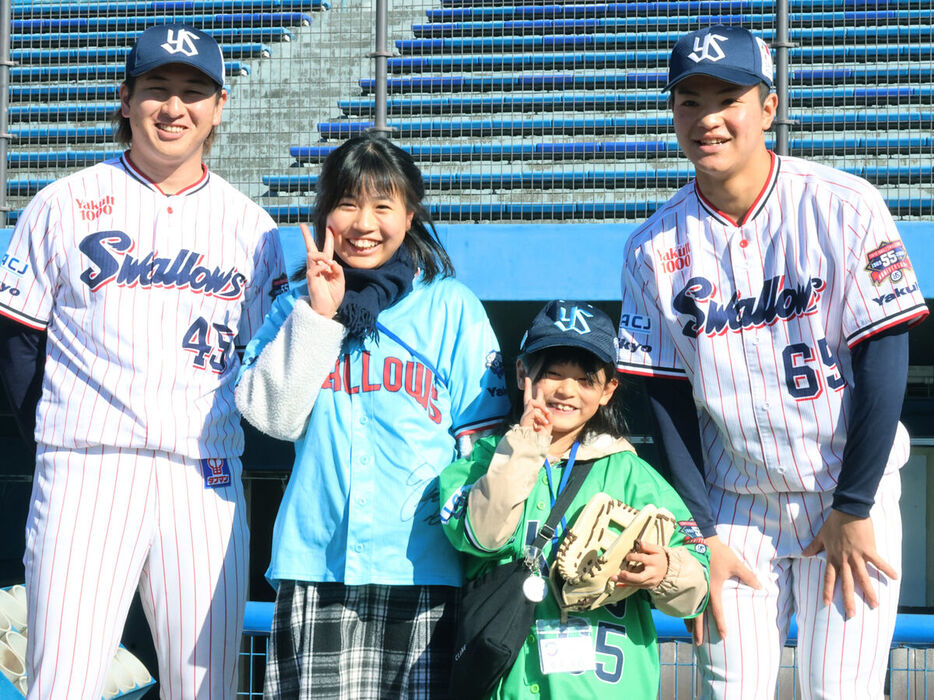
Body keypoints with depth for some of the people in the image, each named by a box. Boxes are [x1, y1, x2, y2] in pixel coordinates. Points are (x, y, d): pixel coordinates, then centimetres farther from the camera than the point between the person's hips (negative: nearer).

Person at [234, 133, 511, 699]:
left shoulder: (451, 306, 6)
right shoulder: (298, 305, 13)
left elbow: (481, 436, 6)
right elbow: (272, 415, -1)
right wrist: (319, 314, -6)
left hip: (420, 565, -1)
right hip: (314, 562, 1)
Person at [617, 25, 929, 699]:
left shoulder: (846, 207, -9)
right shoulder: (653, 248, -2)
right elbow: (669, 400, 1)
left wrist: (854, 509, -10)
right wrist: (700, 534, -5)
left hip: (852, 496, -2)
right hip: (734, 502, 2)